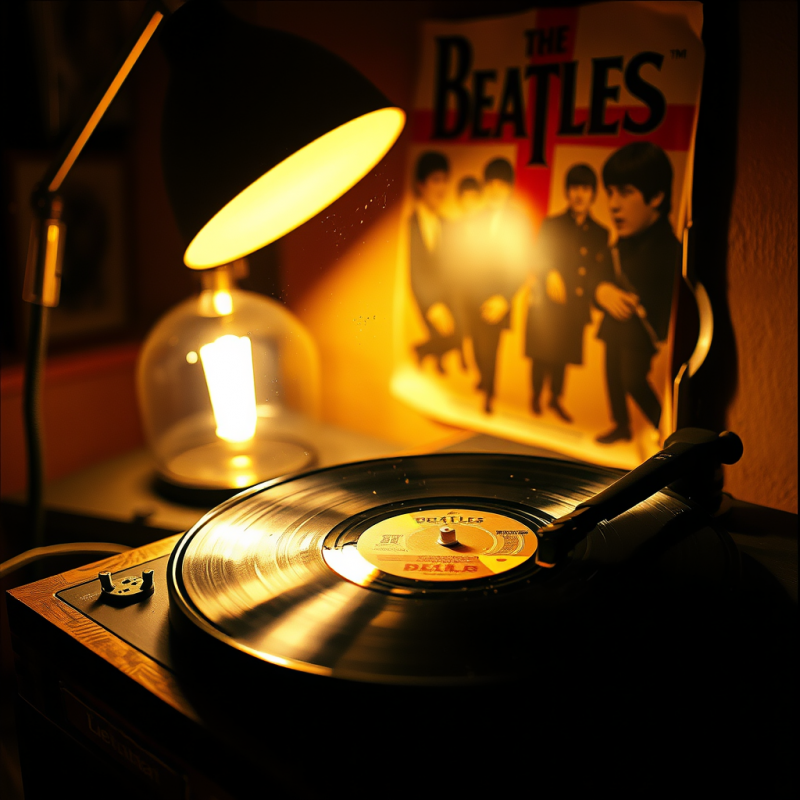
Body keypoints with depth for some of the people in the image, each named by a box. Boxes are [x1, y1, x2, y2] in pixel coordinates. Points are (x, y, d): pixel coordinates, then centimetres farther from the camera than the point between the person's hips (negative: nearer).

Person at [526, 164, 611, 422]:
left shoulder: (601, 234, 9)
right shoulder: (551, 225, 3)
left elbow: (604, 273, 9)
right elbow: (539, 260, -6)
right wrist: (551, 276, -24)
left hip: (577, 307, 2)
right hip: (548, 304, -2)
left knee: (563, 355, 9)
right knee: (543, 353, 2)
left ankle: (556, 398, 25)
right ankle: (536, 396, 20)